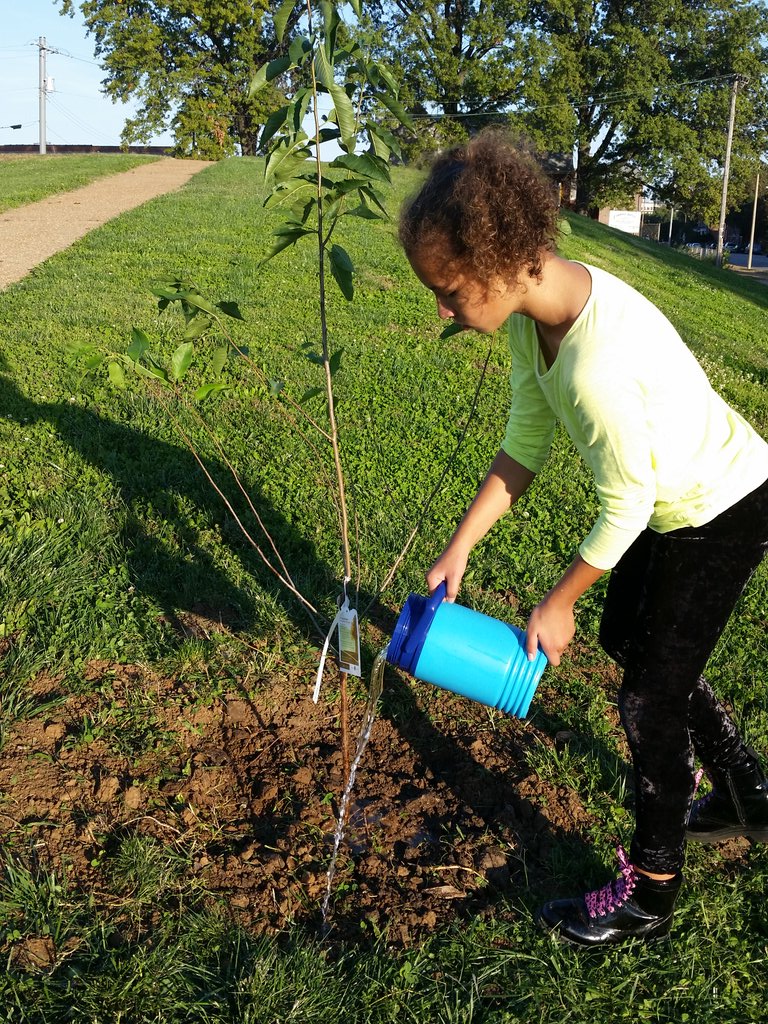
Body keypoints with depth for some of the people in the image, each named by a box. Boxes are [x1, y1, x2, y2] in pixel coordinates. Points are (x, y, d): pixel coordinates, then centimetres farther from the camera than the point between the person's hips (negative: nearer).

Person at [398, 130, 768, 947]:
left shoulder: (598, 366, -39)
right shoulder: (534, 303, -12)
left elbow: (623, 510, -26)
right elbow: (526, 441, -4)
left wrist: (556, 604, -11)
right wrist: (460, 547, -4)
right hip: (675, 496, 9)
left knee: (651, 693, 0)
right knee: (625, 637, 21)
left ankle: (648, 895, 23)